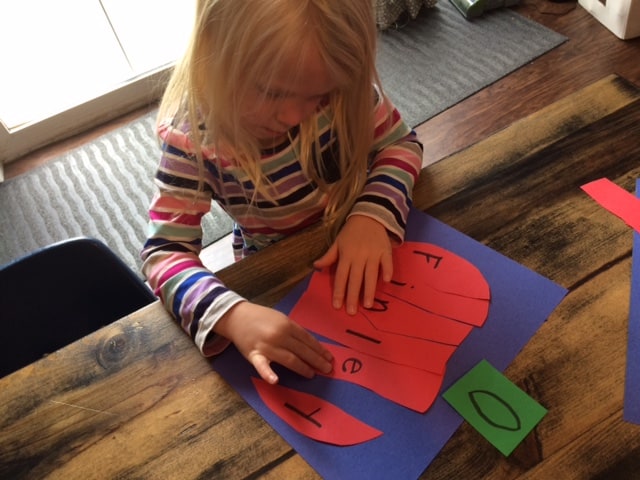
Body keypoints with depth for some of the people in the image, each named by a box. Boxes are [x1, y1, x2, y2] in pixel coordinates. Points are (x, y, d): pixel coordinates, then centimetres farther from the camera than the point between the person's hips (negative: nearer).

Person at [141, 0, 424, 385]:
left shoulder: (341, 87, -21)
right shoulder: (194, 138, -27)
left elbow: (400, 143, -10)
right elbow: (165, 251, -26)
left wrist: (374, 214, -30)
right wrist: (234, 315, -44)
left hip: (363, 248, 3)